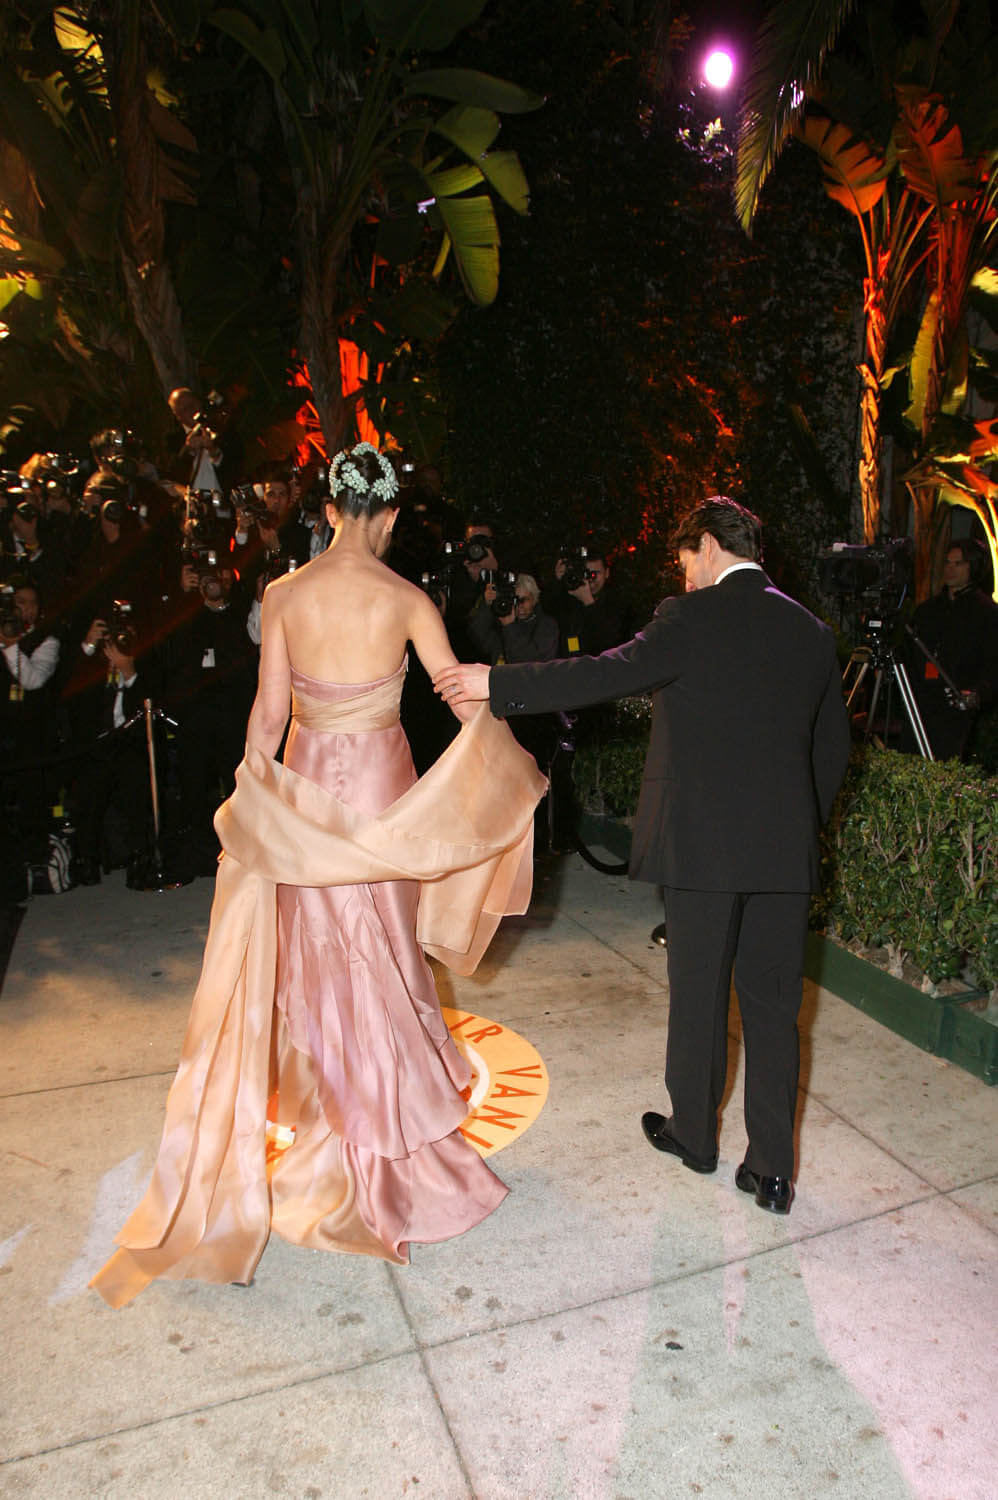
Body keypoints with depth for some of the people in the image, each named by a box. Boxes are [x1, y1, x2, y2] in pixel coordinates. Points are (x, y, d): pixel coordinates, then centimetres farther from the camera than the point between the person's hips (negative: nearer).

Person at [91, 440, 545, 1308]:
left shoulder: (284, 594, -6)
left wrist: (256, 793, 5)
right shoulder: (408, 600, -10)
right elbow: (469, 704, -9)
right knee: (377, 950, 14)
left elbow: (269, 710, -5)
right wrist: (517, 768, 5)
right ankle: (380, 1118, 30)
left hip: (304, 781, 2)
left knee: (316, 943, 18)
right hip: (380, 785, -1)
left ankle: (329, 1098, 36)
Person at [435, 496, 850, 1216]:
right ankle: (772, 1169, 20)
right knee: (773, 1007, 12)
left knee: (698, 996, 12)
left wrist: (496, 684, -14)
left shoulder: (693, 617, -9)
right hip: (787, 852, 5)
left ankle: (695, 1134, 32)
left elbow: (605, 673, -19)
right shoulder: (812, 630, 10)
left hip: (705, 843, -5)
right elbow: (834, 748, 14)